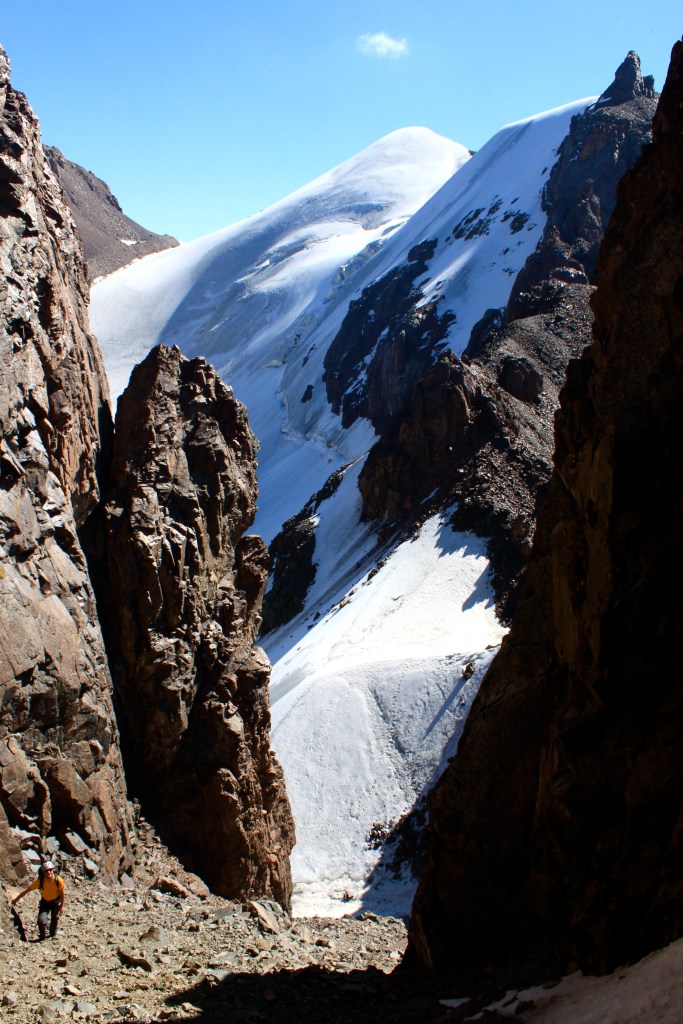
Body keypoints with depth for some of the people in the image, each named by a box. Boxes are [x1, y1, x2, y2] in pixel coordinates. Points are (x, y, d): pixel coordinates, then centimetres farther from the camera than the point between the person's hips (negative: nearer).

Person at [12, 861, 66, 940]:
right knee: (41, 921, -15)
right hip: (45, 902, 0)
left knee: (54, 919, 16)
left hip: (55, 902, 0)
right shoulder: (40, 881, -27)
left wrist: (62, 905, -5)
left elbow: (62, 893, -14)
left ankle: (53, 934, 47)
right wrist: (16, 899, -11)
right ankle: (43, 937, 14)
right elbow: (27, 889, -18)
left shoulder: (58, 880, -29)